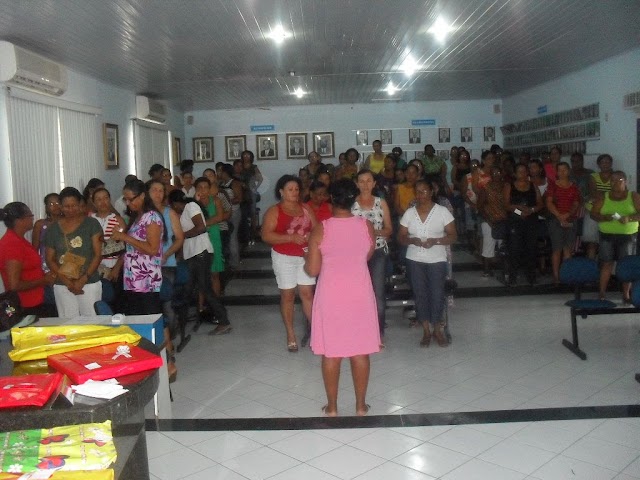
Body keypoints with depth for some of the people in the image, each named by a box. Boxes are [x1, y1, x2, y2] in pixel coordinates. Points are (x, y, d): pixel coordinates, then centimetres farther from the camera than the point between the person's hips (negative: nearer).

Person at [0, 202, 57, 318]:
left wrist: (44, 276, 6)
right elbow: (14, 285, -23)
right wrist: (44, 280, -11)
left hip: (34, 303, 9)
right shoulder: (12, 244, -20)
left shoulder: (18, 240, 10)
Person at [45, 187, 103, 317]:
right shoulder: (53, 229, 8)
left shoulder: (91, 224, 1)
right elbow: (50, 259, 7)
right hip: (62, 286, 2)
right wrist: (67, 282, -6)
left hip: (90, 283, -2)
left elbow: (98, 254, -2)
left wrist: (83, 279, -11)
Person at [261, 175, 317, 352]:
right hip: (284, 257, -3)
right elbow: (266, 235, -16)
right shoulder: (274, 211, -6)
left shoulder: (305, 208, 7)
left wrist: (311, 237, -14)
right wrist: (291, 238, -24)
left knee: (307, 293, 2)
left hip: (305, 256, 3)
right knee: (288, 295, 4)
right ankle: (291, 335, 13)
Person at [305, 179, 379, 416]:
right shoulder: (366, 226, -4)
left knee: (331, 352, 9)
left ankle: (332, 407, 19)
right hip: (359, 293, 2)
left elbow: (312, 270, -8)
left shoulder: (320, 229, -11)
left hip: (331, 294, -2)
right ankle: (360, 405, 20)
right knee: (360, 351, 11)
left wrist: (306, 262, 13)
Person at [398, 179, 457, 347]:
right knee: (420, 294, 2)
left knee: (437, 294, -5)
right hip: (414, 260, 2)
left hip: (437, 260, -2)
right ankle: (426, 330, 13)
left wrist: (435, 241, -20)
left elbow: (453, 236, -3)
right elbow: (401, 237, 6)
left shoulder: (443, 211, -1)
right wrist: (413, 240, -15)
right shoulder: (409, 213, 5)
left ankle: (437, 328, 12)